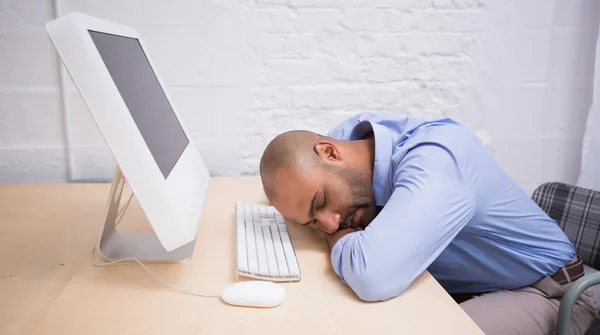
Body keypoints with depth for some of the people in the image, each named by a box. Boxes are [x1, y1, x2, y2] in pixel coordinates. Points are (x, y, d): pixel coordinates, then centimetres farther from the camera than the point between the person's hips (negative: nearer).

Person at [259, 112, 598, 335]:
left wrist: (341, 237, -25)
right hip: (454, 287, 6)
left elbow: (372, 278, -46)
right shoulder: (352, 134, -13)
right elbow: (289, 180, 2)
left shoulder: (434, 160, -33)